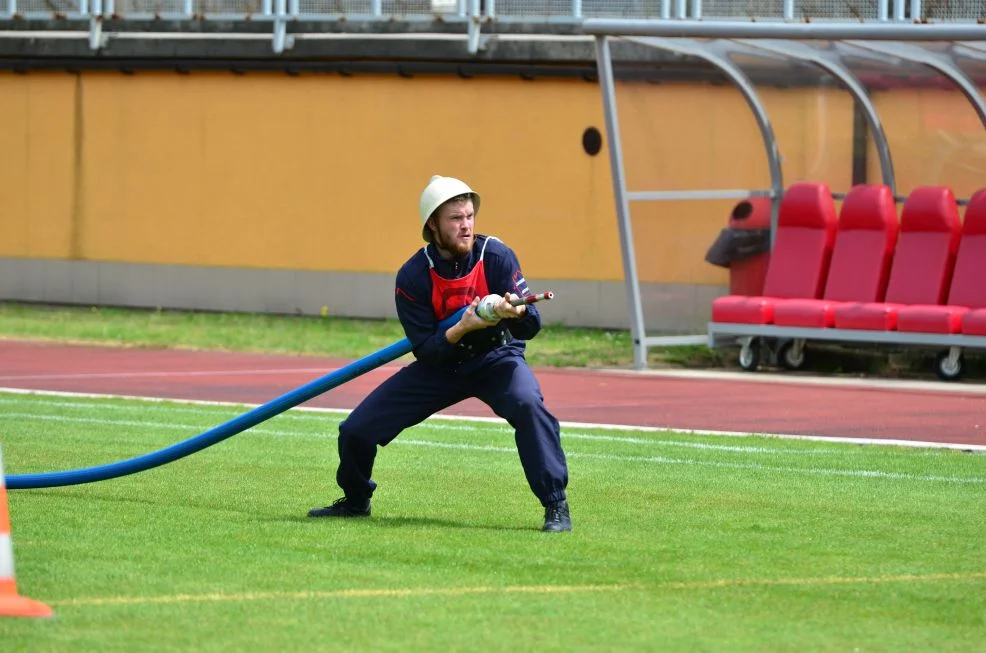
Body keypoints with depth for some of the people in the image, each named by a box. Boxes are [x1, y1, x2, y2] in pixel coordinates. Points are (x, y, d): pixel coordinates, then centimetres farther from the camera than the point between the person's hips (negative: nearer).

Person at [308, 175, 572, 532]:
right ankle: (355, 500, 28)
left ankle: (556, 506, -25)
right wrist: (461, 329, -35)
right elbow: (424, 351, -18)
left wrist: (516, 312, -44)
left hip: (496, 359, -2)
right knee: (356, 430, -4)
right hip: (440, 362, 2)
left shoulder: (496, 256, -17)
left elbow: (531, 326, -20)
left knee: (528, 405, -36)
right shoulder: (413, 277, -16)